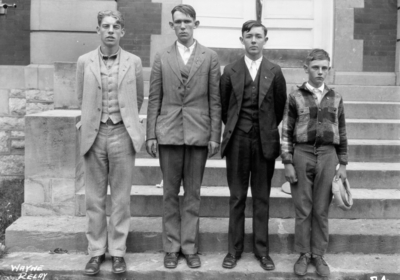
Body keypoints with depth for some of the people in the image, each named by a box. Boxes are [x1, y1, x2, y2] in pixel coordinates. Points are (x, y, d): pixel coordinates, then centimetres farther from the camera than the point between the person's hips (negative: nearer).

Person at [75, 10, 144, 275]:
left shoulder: (134, 62, 2)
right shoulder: (84, 61, 4)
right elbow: (82, 98, 15)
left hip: (122, 134, -1)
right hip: (94, 134, 1)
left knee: (121, 198, 4)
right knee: (95, 198, 6)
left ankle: (118, 251, 15)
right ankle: (97, 251, 17)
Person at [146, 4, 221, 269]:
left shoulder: (210, 57, 5)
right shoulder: (162, 58, 7)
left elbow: (215, 100, 2)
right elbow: (154, 99, 6)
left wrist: (215, 135, -3)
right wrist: (151, 134, 0)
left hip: (198, 133, -1)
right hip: (169, 133, 1)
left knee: (193, 193, 6)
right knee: (170, 193, 7)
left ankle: (190, 247, 17)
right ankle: (172, 247, 18)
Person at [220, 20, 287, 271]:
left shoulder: (274, 72, 3)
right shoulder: (231, 71, 3)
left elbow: (280, 107, 9)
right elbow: (223, 105, 11)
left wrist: (268, 129, 12)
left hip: (265, 141, 0)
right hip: (237, 140, 0)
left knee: (262, 197, 6)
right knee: (237, 197, 6)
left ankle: (262, 250, 16)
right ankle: (234, 249, 15)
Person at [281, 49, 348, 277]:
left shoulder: (336, 99, 8)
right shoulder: (296, 98, 1)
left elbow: (342, 134, 11)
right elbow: (286, 133, 1)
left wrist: (343, 164, 7)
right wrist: (288, 163, -4)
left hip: (327, 156, 2)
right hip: (302, 155, -1)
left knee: (321, 210, 7)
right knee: (303, 209, 5)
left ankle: (319, 254, 20)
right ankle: (304, 254, 18)